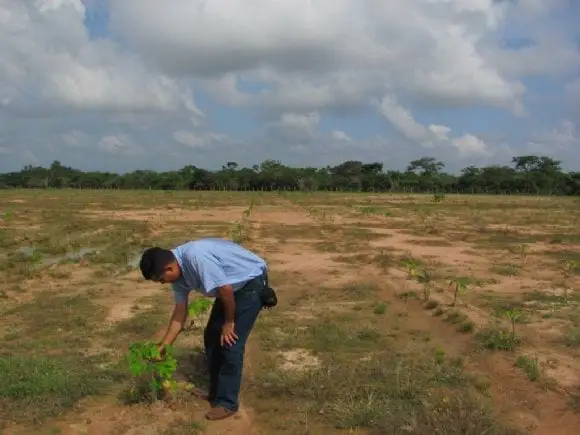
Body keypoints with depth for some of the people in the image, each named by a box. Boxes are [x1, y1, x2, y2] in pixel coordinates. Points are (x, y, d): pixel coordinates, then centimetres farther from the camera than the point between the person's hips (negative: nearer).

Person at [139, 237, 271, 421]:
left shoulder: (196, 257, -33)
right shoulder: (178, 272, -3)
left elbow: (226, 289, -27)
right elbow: (180, 311, 6)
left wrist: (229, 322, -13)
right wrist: (163, 346, 7)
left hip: (251, 282, -9)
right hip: (232, 286, 9)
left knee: (230, 343, -8)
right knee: (212, 336, 11)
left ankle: (227, 402, 5)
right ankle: (216, 391, 26)